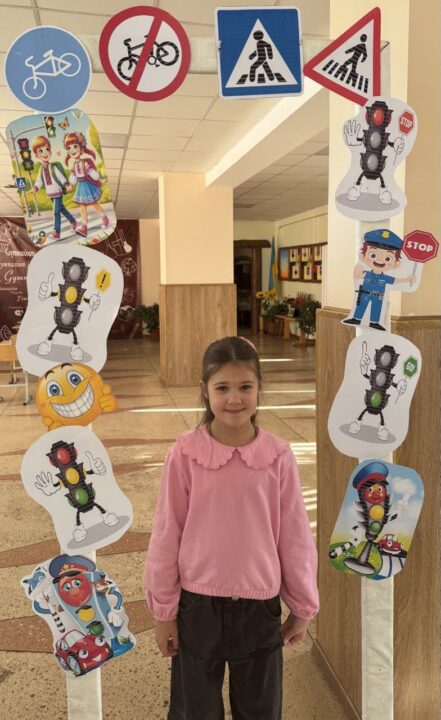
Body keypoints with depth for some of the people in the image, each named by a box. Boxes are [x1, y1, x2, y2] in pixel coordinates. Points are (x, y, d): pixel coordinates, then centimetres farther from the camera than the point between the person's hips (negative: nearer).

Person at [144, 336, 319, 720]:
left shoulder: (278, 456, -11)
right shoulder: (185, 454, -13)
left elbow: (295, 535, -2)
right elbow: (167, 534, -6)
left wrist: (303, 606, 5)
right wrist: (163, 610, 0)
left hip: (259, 605, 1)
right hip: (197, 604, 0)